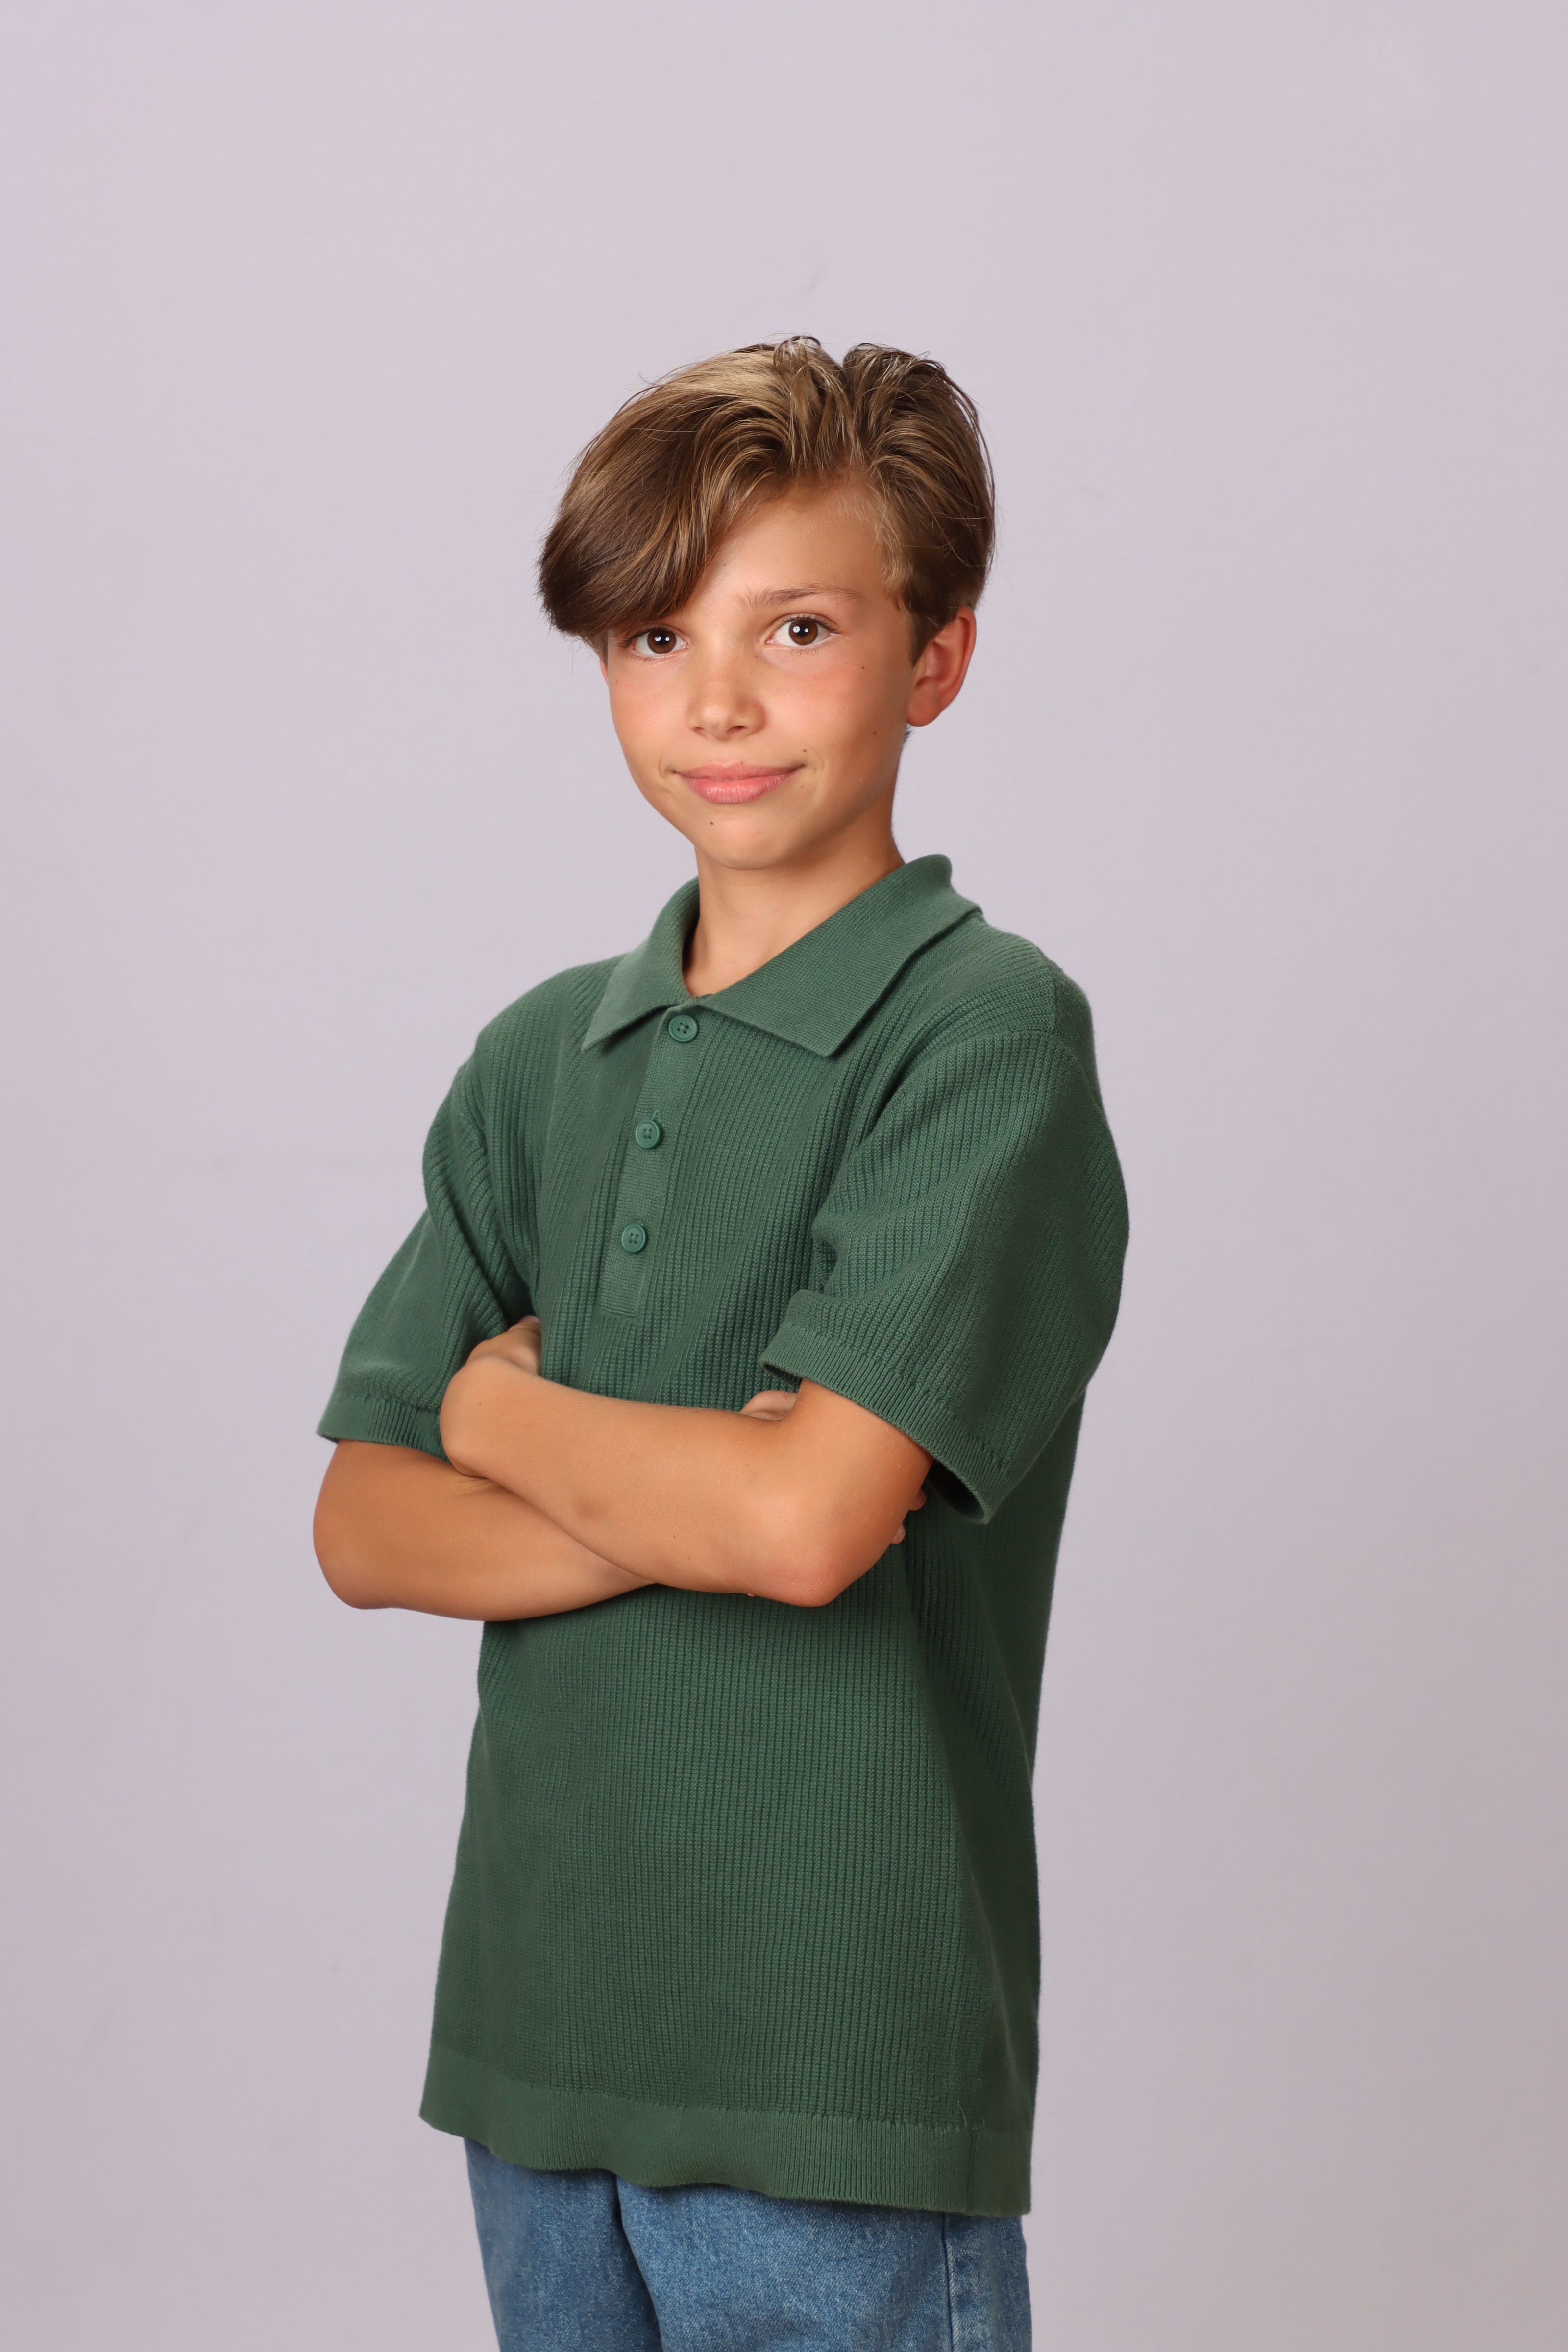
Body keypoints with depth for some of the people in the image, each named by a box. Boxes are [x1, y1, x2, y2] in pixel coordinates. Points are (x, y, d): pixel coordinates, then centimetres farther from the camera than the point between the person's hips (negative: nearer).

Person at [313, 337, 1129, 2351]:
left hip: (841, 2055, -6)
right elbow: (363, 1527, 4)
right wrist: (679, 1513, -13)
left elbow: (808, 1517, -21)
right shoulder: (539, 1063, 10)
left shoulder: (990, 1032, -10)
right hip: (538, 2033, 6)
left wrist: (497, 1403, -4)